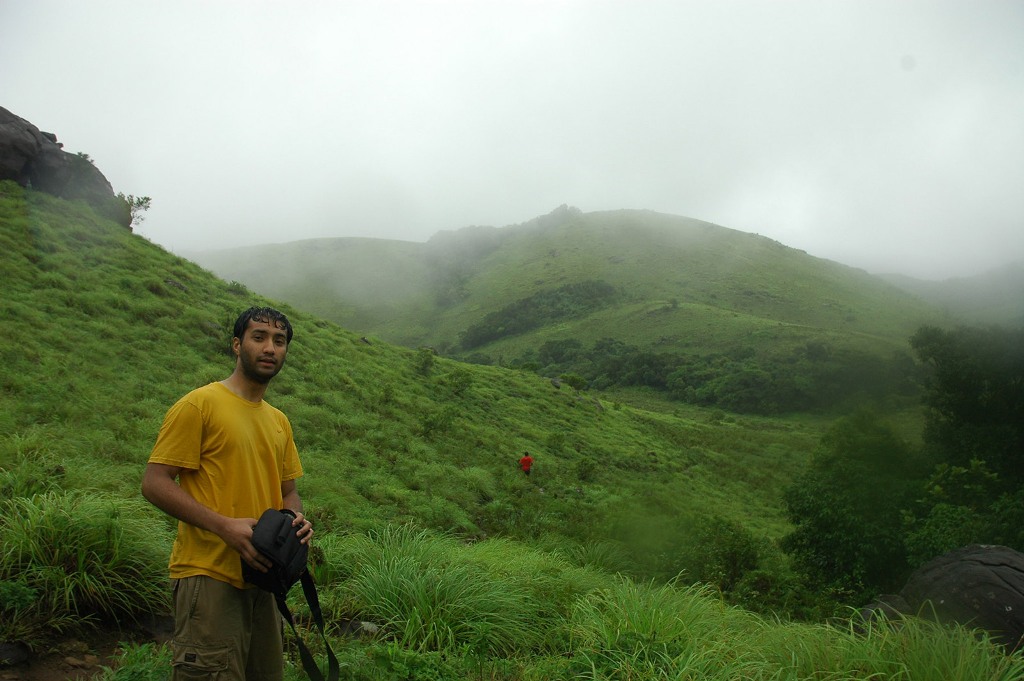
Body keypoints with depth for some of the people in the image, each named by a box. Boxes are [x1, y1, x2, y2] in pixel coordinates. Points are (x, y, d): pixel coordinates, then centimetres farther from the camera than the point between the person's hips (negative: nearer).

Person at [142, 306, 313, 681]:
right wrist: (224, 526, -21)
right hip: (209, 577, -7)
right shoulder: (199, 404, -6)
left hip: (261, 577, 7)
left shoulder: (279, 421, 16)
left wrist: (297, 519, -2)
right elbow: (154, 483, -11)